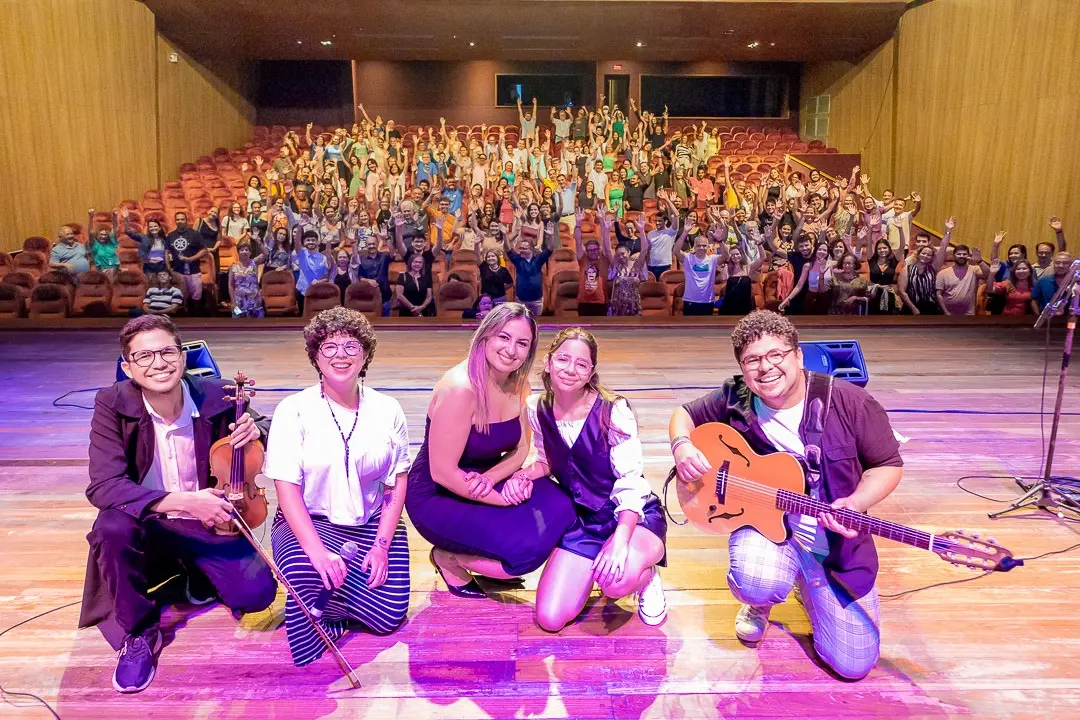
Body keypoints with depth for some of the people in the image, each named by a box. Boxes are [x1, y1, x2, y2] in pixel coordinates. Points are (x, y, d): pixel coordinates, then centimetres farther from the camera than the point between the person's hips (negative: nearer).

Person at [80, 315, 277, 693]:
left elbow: (260, 425, 7)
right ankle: (138, 633, -9)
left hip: (208, 524, 1)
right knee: (111, 527, -34)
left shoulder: (216, 395, -13)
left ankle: (198, 575, 18)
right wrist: (182, 501, -37)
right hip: (147, 525, 0)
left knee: (257, 593, -19)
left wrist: (255, 428, -20)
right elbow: (103, 487, -25)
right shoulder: (112, 404, -16)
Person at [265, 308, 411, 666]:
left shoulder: (387, 410, 0)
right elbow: (287, 488, -14)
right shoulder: (294, 409, -8)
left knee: (389, 615, -13)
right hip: (310, 522, -2)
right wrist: (317, 550, -26)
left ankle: (333, 611, 20)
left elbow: (397, 483, 3)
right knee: (306, 575, -34)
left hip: (372, 524, 3)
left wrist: (382, 544, -9)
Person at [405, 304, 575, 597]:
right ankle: (448, 558, 3)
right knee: (530, 548, -23)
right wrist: (502, 499, -19)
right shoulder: (460, 388, -28)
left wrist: (492, 478, -16)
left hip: (485, 483, 8)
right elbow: (443, 472, -26)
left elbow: (520, 449, 4)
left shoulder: (516, 383, -3)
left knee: (559, 509, -14)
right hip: (439, 497, -8)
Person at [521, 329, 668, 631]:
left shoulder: (613, 411, -21)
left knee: (618, 580, -38)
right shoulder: (537, 408, -6)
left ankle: (646, 577, 2)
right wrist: (525, 474, -13)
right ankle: (593, 570, 23)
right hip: (582, 519, 5)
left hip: (633, 514, -4)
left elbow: (630, 483, -19)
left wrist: (619, 538, -34)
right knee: (550, 619, -7)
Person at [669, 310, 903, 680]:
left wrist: (855, 504, -23)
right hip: (765, 522, 0)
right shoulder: (734, 400, -9)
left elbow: (888, 465, -4)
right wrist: (682, 446, -15)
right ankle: (760, 601, 6)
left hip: (837, 542, 0)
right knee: (756, 581, -36)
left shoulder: (848, 402, -15)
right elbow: (684, 413, 8)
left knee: (853, 663, -2)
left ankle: (808, 584, 29)